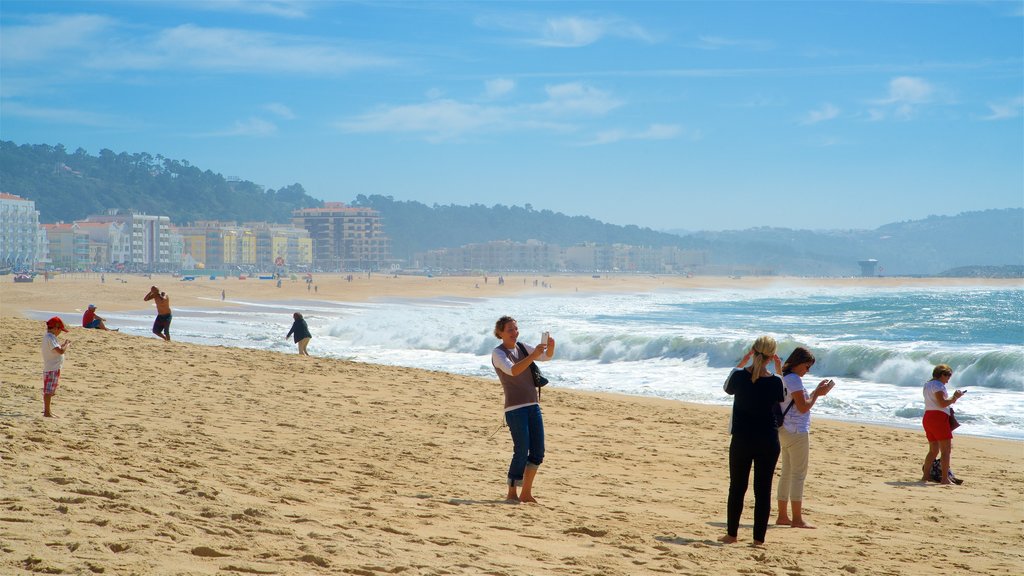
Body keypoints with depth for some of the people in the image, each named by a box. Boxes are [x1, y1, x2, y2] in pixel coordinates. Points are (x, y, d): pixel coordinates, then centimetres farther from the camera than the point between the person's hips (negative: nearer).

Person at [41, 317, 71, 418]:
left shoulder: (47, 336, 14)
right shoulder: (50, 338, -18)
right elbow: (60, 351, -27)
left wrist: (63, 344, 13)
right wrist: (67, 345, -10)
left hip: (53, 368, 11)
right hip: (52, 369, -11)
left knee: (50, 391, 18)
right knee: (49, 391, -7)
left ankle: (47, 410, 26)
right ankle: (47, 412, -5)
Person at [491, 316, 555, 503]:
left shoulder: (522, 347, 14)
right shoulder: (498, 353, -6)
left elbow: (547, 356, 7)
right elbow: (512, 371, -25)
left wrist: (550, 346, -15)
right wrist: (533, 356, -36)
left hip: (533, 405, 7)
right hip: (515, 408, -7)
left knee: (538, 452, 4)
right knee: (521, 452, -10)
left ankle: (526, 493, 14)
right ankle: (511, 494, 1)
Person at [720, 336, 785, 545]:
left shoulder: (739, 376, -10)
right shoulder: (775, 381, -12)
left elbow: (727, 388, 12)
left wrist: (740, 364, 11)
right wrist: (779, 373, 7)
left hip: (741, 440, 1)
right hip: (768, 442, -1)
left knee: (737, 487, 13)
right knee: (763, 489, 6)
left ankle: (731, 534, 18)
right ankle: (759, 537, 7)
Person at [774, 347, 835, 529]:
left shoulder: (785, 378, 14)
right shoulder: (794, 379, -15)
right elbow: (803, 407, -18)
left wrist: (817, 391, 12)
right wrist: (818, 393, -7)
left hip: (785, 431, 10)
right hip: (797, 432, -10)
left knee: (787, 473, 12)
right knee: (798, 474, -5)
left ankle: (782, 516, 15)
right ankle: (797, 519, -4)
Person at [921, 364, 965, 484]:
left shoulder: (927, 384, 20)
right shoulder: (938, 385, -10)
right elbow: (942, 403, -19)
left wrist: (952, 399, 17)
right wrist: (955, 397, -8)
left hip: (927, 417, 10)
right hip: (938, 417, -10)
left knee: (933, 450, 17)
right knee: (946, 450, -8)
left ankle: (926, 475, 15)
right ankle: (945, 478, -14)